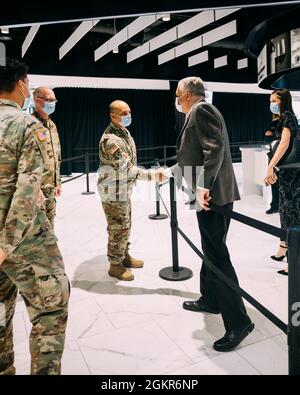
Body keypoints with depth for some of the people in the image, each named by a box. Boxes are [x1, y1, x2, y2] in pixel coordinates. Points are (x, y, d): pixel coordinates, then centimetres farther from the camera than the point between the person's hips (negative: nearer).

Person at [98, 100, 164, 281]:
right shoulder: (111, 140, -25)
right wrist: (152, 175, -30)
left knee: (126, 225, 20)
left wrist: (129, 185, 22)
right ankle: (116, 265, 18)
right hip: (114, 192, -10)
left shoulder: (124, 131, 8)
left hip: (124, 189, 10)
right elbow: (127, 169, -30)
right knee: (118, 229, 2)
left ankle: (125, 256, 37)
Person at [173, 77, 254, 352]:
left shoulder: (201, 109, -9)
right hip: (209, 193, 11)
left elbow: (215, 147, -22)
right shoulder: (200, 112, 22)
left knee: (217, 256, -8)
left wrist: (203, 185, -29)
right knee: (210, 251, 18)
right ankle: (210, 300, 33)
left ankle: (238, 321, 0)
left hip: (211, 194, -11)